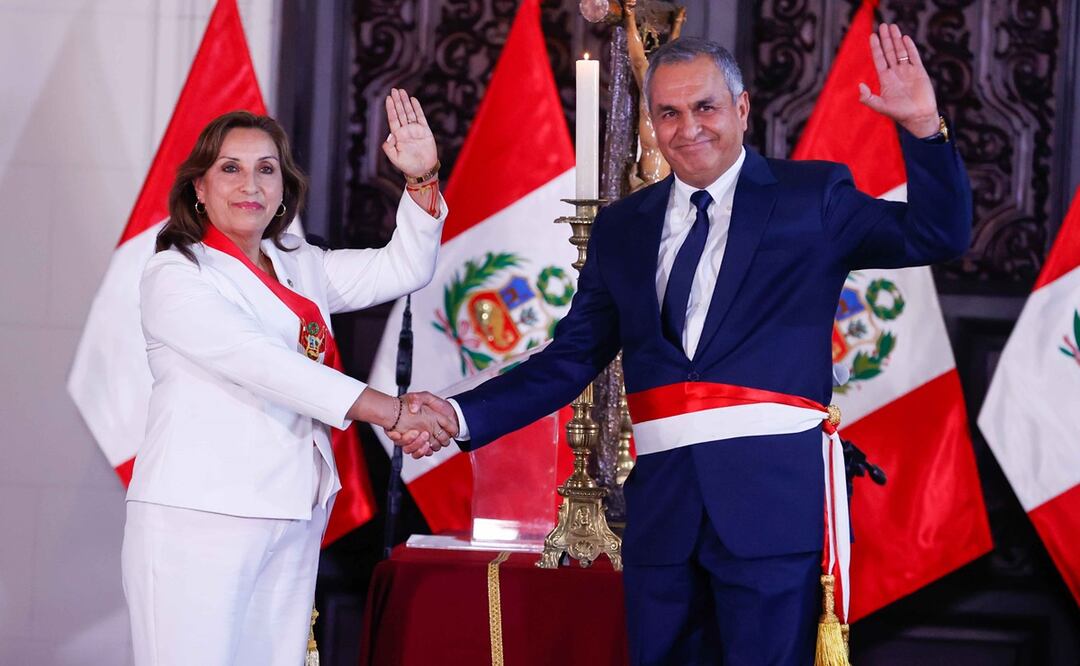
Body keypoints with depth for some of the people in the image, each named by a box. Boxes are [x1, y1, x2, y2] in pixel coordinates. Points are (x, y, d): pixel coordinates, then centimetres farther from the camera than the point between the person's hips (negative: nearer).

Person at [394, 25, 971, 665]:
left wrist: (923, 127, -18)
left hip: (773, 495, -4)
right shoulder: (622, 227, 15)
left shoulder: (812, 196, 5)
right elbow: (570, 360, 13)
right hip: (661, 499, 4)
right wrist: (461, 416, 1)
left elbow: (938, 235, -3)